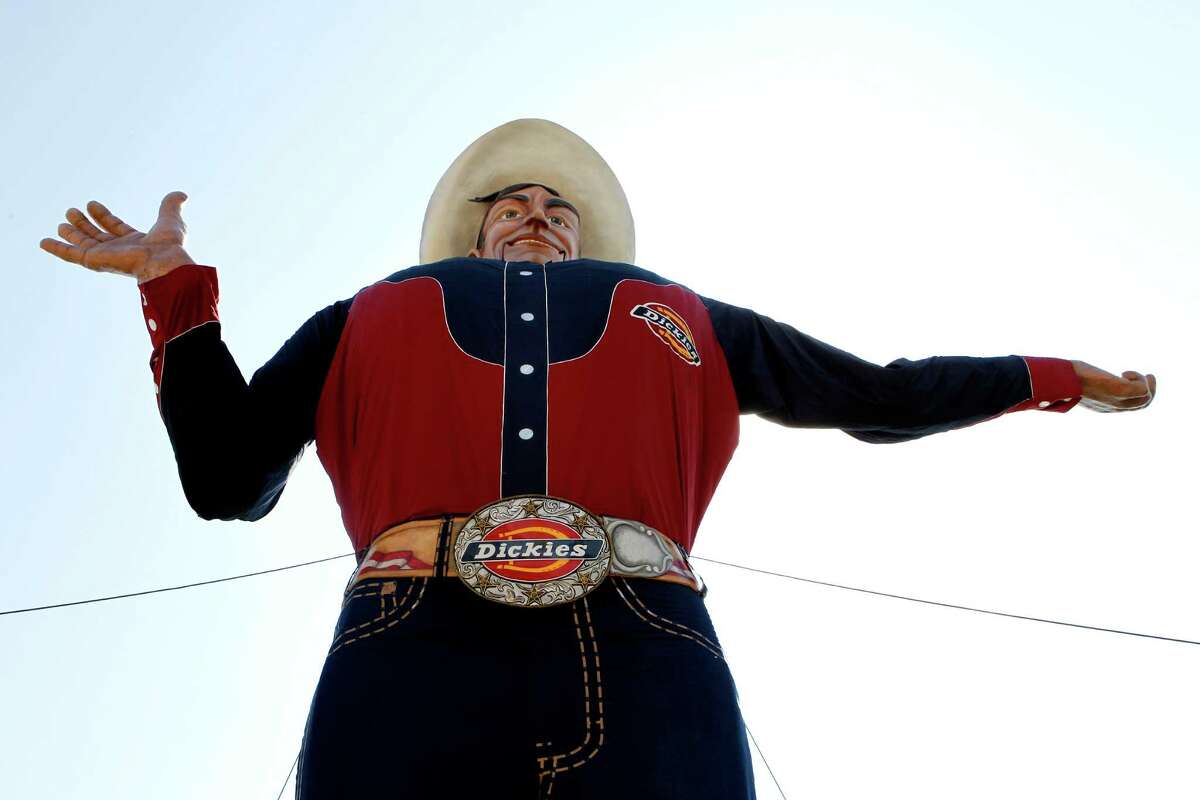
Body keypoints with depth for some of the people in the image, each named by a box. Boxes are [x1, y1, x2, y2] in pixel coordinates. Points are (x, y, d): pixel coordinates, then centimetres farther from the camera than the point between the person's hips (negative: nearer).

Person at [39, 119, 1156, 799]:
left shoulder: (682, 319, 35)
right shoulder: (371, 316, 34)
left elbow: (875, 396, 42)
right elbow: (225, 479, 28)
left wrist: (1046, 376, 44)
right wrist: (174, 290, 23)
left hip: (647, 684, 1)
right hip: (410, 677, 0)